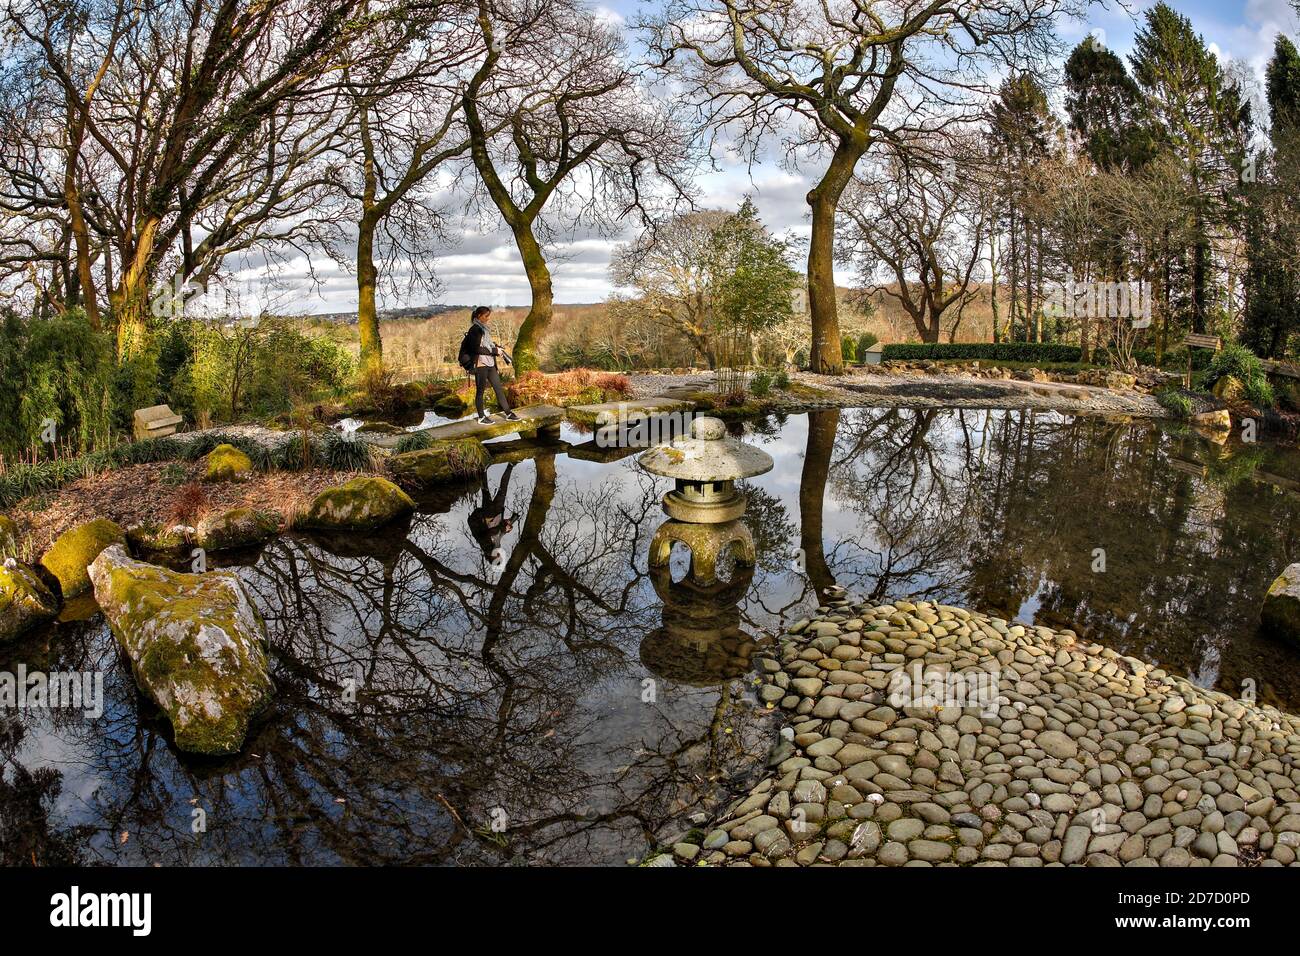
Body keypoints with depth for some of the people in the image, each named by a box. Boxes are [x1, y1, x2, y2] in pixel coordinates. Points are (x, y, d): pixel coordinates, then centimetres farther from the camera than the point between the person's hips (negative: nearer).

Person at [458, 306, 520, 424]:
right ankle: (481, 417, 14)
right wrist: (494, 351, -15)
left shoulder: (484, 329, 12)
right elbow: (477, 349, -19)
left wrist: (497, 349, 0)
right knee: (480, 391, 4)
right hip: (480, 365, -8)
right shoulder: (475, 330, -13)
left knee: (499, 388, 10)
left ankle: (508, 413, 16)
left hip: (490, 364, 8)